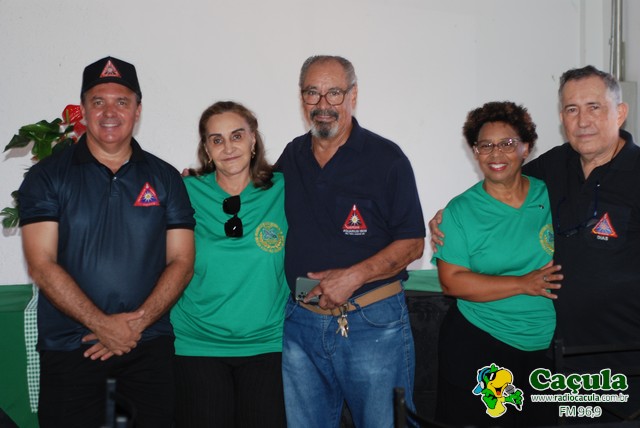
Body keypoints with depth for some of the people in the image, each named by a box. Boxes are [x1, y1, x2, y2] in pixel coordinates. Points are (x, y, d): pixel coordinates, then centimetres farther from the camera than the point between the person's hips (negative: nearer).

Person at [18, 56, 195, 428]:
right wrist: (102, 324, -15)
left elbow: (181, 262, 1)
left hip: (150, 344, 1)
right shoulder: (47, 176, 0)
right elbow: (42, 265, -7)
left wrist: (138, 322, -12)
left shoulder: (165, 178, 5)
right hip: (68, 346, -1)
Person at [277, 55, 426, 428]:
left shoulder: (386, 158, -4)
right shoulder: (291, 157, 9)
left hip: (373, 323, -4)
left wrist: (353, 277, -18)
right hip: (301, 323, 4)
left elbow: (412, 243, -5)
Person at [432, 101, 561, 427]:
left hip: (545, 348, 3)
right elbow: (451, 281, -12)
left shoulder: (551, 195, 2)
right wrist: (524, 284, -18)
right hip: (476, 345, -3)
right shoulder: (460, 211, -6)